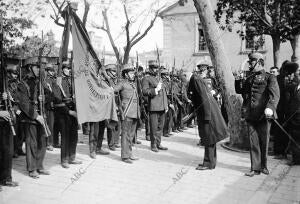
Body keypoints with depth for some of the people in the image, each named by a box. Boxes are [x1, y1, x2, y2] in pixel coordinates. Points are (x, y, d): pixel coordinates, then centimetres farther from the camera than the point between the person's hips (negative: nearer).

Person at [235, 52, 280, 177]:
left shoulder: (269, 78, 0)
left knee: (264, 142, 6)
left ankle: (264, 166, 23)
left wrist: (270, 107, -30)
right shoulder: (249, 78, 17)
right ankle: (255, 168, 11)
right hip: (250, 115, 4)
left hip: (263, 115, -4)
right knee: (253, 142, 5)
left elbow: (275, 94, -13)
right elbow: (239, 91, 24)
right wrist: (238, 80, 5)